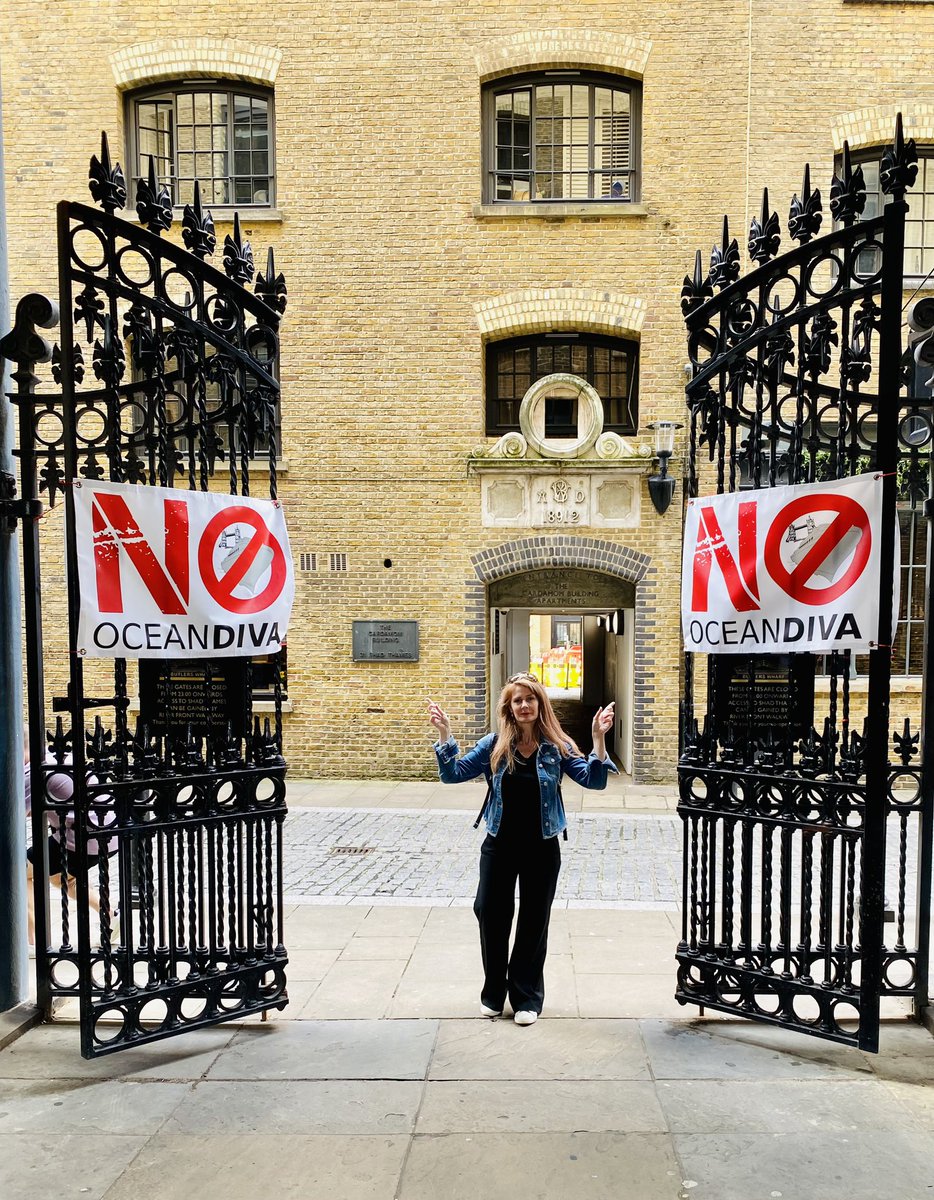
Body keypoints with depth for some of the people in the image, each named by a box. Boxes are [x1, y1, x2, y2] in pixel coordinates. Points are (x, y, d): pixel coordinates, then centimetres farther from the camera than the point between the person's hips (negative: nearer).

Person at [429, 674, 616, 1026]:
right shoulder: (494, 744, -5)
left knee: (534, 922, 10)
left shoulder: (557, 747, -7)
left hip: (541, 848, -1)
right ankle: (493, 992, 29)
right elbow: (453, 773, -5)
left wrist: (598, 739, -26)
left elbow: (593, 779, -14)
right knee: (490, 914, 8)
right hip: (499, 846, 1)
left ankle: (526, 997, 26)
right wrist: (444, 735, -17)